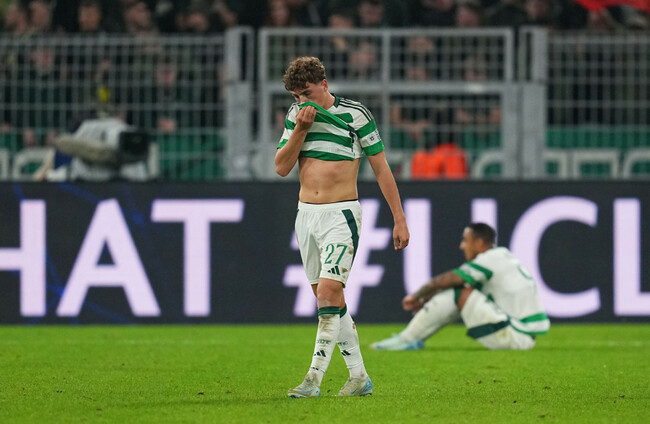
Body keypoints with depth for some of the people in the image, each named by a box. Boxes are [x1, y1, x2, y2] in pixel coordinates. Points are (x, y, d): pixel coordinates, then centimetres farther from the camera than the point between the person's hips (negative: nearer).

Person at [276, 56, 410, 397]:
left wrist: (399, 219, -3)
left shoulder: (355, 114, -7)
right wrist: (301, 129, -9)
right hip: (306, 213, 6)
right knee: (331, 301, 9)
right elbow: (281, 167, 3)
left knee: (328, 295, -16)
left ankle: (314, 379, -17)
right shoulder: (296, 114, 7)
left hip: (341, 215, -6)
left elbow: (381, 168, -3)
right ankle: (358, 376, 17)